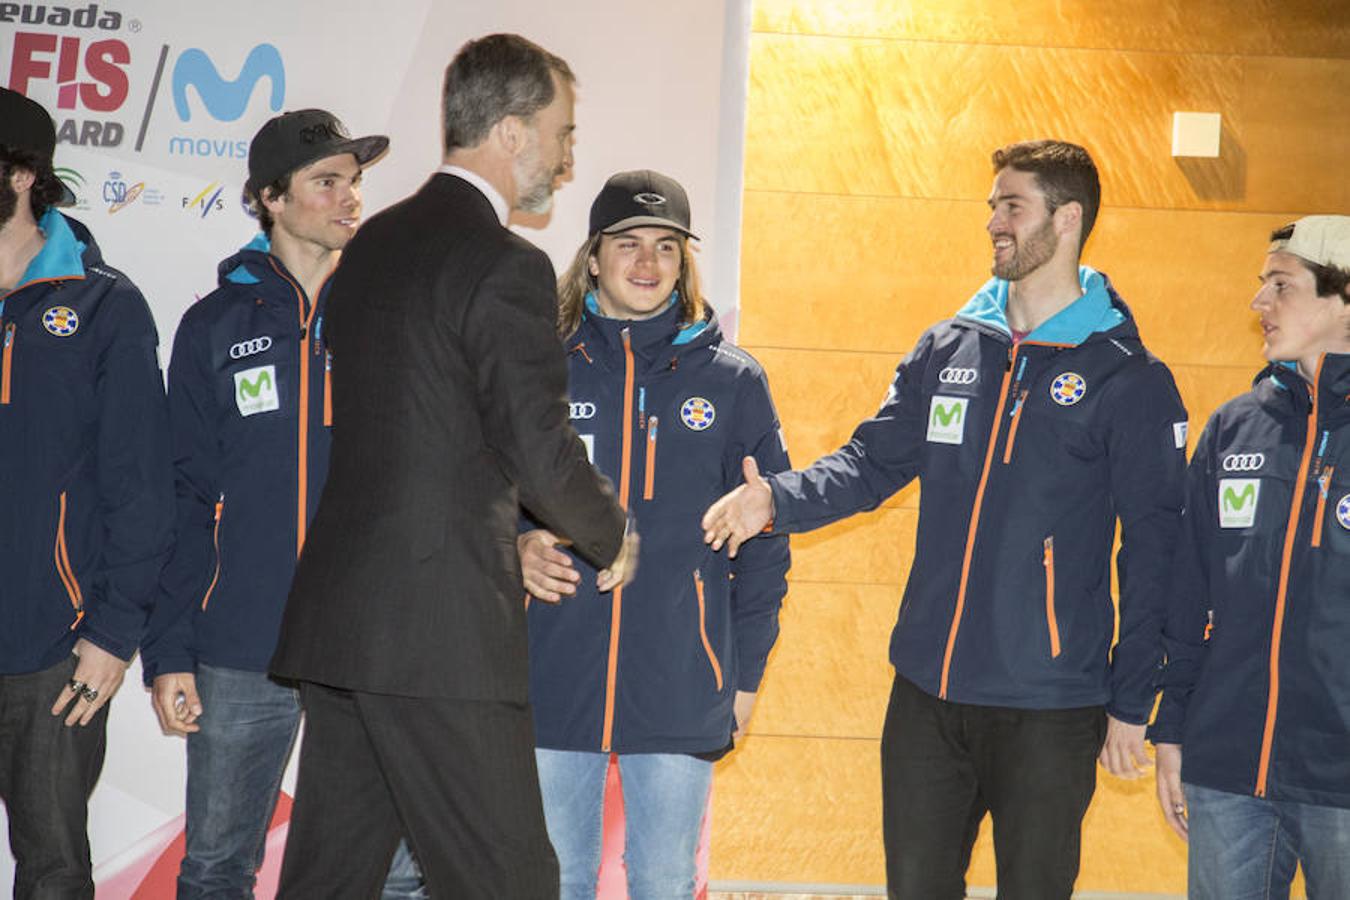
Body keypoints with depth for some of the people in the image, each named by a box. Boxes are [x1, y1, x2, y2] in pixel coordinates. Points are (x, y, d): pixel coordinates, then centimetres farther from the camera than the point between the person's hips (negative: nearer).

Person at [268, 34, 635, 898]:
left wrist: (513, 539, 20)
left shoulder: (374, 243, 14)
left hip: (340, 616, 9)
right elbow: (544, 455, -16)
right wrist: (615, 538, 4)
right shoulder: (506, 267, -12)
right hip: (440, 630, -9)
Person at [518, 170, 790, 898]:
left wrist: (745, 672, 4)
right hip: (553, 684, 1)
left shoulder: (732, 382, 4)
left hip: (680, 695, 0)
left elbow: (765, 542, 7)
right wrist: (516, 546, -12)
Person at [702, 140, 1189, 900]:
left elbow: (1152, 553, -6)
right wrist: (778, 500, -11)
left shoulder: (1128, 380, -7)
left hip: (1049, 711, -4)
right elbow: (872, 463, 9)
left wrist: (1131, 704, -7)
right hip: (927, 694, 5)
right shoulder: (947, 351, 7)